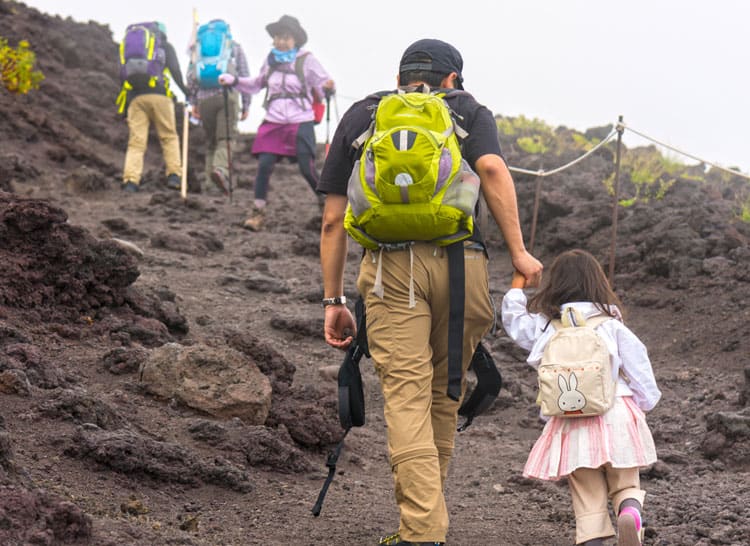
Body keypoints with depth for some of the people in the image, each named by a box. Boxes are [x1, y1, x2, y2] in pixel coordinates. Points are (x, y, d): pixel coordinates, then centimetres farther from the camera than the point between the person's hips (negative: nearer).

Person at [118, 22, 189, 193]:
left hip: (135, 97, 3)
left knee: (136, 142, -2)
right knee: (169, 137, 8)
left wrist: (124, 103, 18)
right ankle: (174, 174, -5)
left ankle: (130, 180, -16)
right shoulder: (165, 46, 16)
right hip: (158, 95, -3)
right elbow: (175, 69, 2)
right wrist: (184, 89, 7)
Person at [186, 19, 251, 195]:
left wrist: (192, 102, 9)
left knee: (210, 140, 12)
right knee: (226, 138, -9)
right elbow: (245, 77, 7)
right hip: (227, 95, -2)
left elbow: (191, 76, 8)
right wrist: (246, 104, 8)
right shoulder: (235, 47, 14)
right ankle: (221, 169, -32)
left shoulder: (199, 46, 18)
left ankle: (211, 173, 3)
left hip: (205, 98, 2)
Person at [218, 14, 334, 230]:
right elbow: (258, 84, 24)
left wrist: (328, 88, -28)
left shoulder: (306, 60, -4)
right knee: (264, 164, -8)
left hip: (300, 123, -3)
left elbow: (323, 86, -5)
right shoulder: (271, 59, 8)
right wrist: (234, 81, 14)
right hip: (273, 123, 3)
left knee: (307, 169, -7)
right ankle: (258, 212, 0)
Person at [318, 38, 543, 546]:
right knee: (444, 394, 14)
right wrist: (518, 251, -6)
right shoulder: (469, 110, 19)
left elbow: (333, 220, 17)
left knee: (406, 396, -7)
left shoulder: (359, 116, 23)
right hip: (460, 261, 0)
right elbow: (493, 168, -5)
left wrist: (334, 300, 21)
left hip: (390, 265, 0)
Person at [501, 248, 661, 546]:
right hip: (617, 416, 0)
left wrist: (517, 284, 39)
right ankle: (630, 513, -21)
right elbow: (637, 362, 4)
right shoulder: (611, 325, 3)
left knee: (588, 498, 7)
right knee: (626, 485, 10)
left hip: (573, 424, 0)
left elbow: (514, 321, 25)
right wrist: (645, 402, 17)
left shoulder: (545, 326, 7)